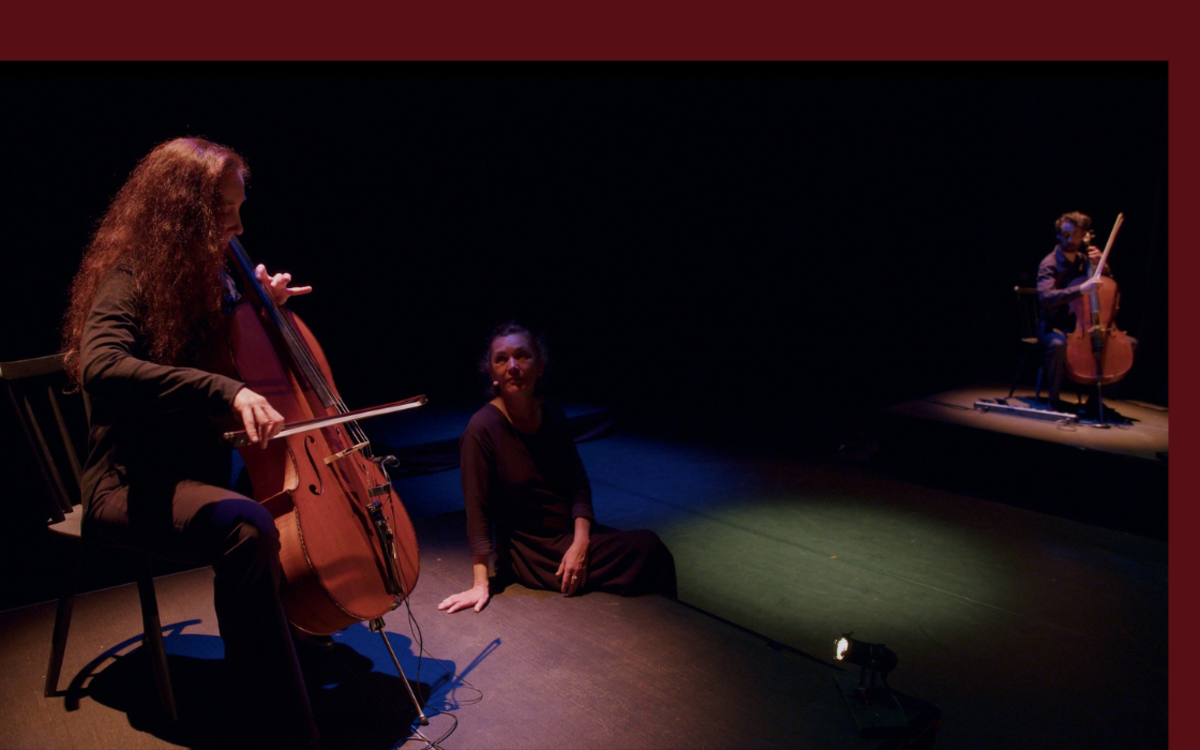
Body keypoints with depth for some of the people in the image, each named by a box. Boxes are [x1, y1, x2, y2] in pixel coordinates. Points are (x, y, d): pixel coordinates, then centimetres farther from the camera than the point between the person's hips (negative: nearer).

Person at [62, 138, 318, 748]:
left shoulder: (206, 279, 9)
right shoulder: (131, 281, -14)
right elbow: (101, 366, -35)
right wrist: (224, 390, -43)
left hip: (200, 468, 9)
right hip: (131, 487, -9)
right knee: (245, 526, -36)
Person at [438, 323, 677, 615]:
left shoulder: (552, 413, 1)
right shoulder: (482, 428, -17)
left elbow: (579, 481, 2)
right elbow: (477, 511, -16)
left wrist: (580, 542, -13)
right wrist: (481, 584, -17)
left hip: (574, 534, 6)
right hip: (531, 553, -6)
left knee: (653, 547, -14)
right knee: (647, 550, -19)